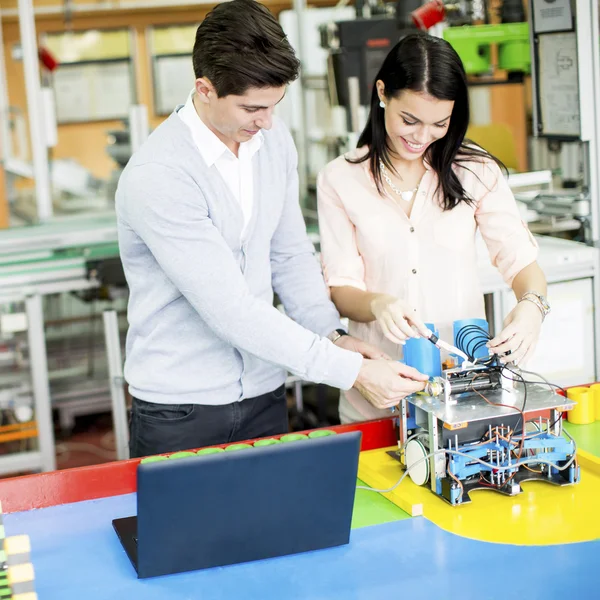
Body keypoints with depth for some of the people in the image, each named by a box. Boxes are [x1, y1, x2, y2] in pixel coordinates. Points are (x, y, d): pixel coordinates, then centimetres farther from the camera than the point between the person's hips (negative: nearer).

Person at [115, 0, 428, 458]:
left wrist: (334, 335, -6)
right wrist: (351, 372, -25)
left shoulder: (273, 140, 0)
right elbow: (231, 310, -25)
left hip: (264, 393, 6)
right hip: (180, 410, -6)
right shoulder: (156, 177, -23)